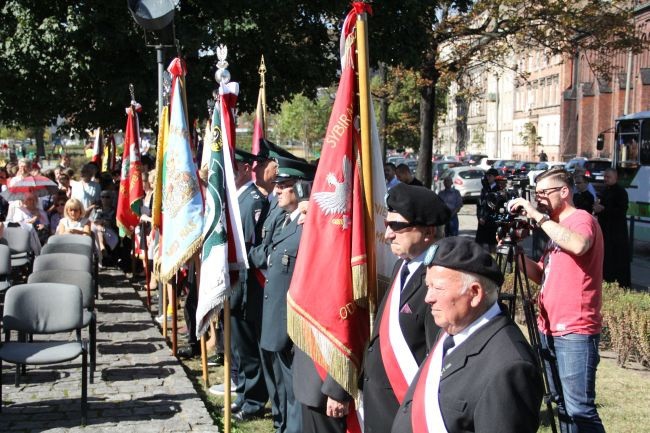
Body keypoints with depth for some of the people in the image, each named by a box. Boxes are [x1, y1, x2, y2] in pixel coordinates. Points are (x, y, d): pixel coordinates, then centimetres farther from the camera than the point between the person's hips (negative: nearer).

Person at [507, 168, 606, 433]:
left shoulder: (581, 219, -7)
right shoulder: (556, 229, 19)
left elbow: (578, 245, -32)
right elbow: (541, 275, 21)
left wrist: (539, 217, -24)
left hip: (575, 333, -9)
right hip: (549, 330, 9)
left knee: (579, 409, -13)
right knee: (562, 404, 13)